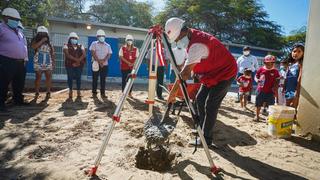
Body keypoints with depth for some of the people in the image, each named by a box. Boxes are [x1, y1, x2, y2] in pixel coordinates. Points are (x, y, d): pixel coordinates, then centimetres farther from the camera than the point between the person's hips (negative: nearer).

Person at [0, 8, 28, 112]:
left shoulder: (19, 31, 20)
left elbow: (24, 45, 25)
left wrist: (25, 58, 19)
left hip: (20, 62, 8)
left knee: (19, 84, 15)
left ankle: (18, 100, 28)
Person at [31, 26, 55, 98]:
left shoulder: (49, 43, 13)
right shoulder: (35, 40, 5)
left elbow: (52, 53, 13)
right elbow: (33, 46, -18)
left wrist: (53, 62, 6)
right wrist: (42, 40, -13)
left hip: (48, 63, 3)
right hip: (38, 63, -2)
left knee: (49, 77, 0)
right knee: (38, 77, 0)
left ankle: (48, 92, 6)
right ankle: (37, 93, 6)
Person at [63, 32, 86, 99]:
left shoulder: (80, 46, 14)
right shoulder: (66, 46, 7)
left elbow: (84, 54, 0)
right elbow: (67, 54, -9)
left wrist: (78, 61, -15)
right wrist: (76, 59, -21)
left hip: (79, 65, 2)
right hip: (69, 65, -1)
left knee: (78, 78, 1)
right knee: (70, 78, -1)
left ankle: (78, 92, 6)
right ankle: (70, 92, 7)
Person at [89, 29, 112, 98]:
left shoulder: (107, 45, 11)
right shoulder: (94, 44, 6)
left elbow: (109, 55, 1)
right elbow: (93, 53, -5)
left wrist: (103, 60, -16)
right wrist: (99, 61, -15)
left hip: (105, 65, 2)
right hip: (96, 64, -2)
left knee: (103, 79, 3)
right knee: (95, 79, 1)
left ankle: (103, 93, 8)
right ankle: (94, 92, 8)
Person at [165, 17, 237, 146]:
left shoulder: (197, 44, -30)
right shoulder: (193, 37, 1)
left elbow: (185, 72, -33)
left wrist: (173, 93, -30)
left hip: (225, 73, -10)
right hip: (212, 73, 10)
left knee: (210, 106, -10)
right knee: (199, 99, 9)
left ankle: (206, 139, 1)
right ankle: (202, 130, 22)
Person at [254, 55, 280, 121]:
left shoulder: (275, 71, -3)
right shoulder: (261, 69, -1)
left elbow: (277, 81, 2)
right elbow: (256, 76, 8)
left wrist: (275, 87, -12)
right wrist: (257, 80, -13)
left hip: (270, 91, -1)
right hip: (261, 90, 1)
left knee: (271, 105, 2)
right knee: (258, 104, 11)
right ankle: (257, 116, 26)